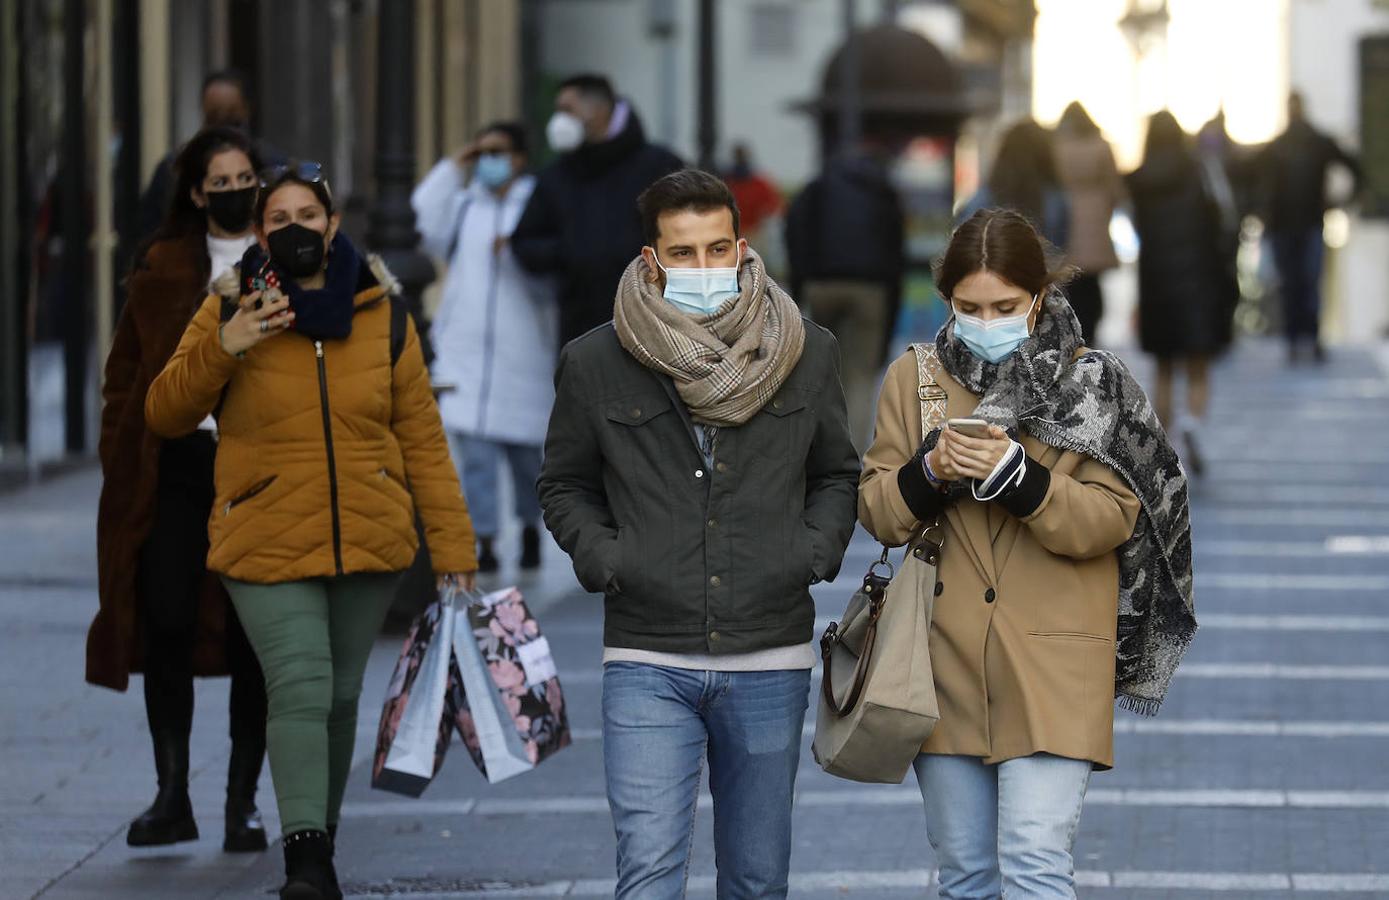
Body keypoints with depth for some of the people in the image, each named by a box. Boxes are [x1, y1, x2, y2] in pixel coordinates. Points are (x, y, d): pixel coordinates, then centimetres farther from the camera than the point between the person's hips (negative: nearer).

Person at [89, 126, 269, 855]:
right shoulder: (162, 267, 9)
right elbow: (126, 368, 12)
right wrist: (121, 458, 3)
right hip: (176, 461, 1)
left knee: (253, 637, 0)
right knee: (166, 624, -5)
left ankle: (243, 802, 9)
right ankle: (172, 797, 4)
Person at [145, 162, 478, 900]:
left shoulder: (383, 316, 4)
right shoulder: (228, 312, -1)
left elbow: (422, 439, 5)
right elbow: (164, 416, -1)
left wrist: (452, 545, 0)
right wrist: (221, 350, -18)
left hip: (368, 544, 3)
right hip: (268, 547, -3)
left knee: (341, 698, 12)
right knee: (300, 690, -18)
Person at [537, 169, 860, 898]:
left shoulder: (807, 355, 5)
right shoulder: (595, 364, 1)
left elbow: (837, 475, 18)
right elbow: (564, 485, 14)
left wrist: (814, 554, 0)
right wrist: (605, 561, -3)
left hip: (771, 665, 2)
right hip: (648, 665, -2)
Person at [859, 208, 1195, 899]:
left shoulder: (1090, 383, 0)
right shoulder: (913, 378, 8)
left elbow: (1110, 520, -7)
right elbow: (877, 512, 5)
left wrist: (1016, 475, -22)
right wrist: (930, 472, -16)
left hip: (1053, 665, -3)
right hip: (947, 661, 3)